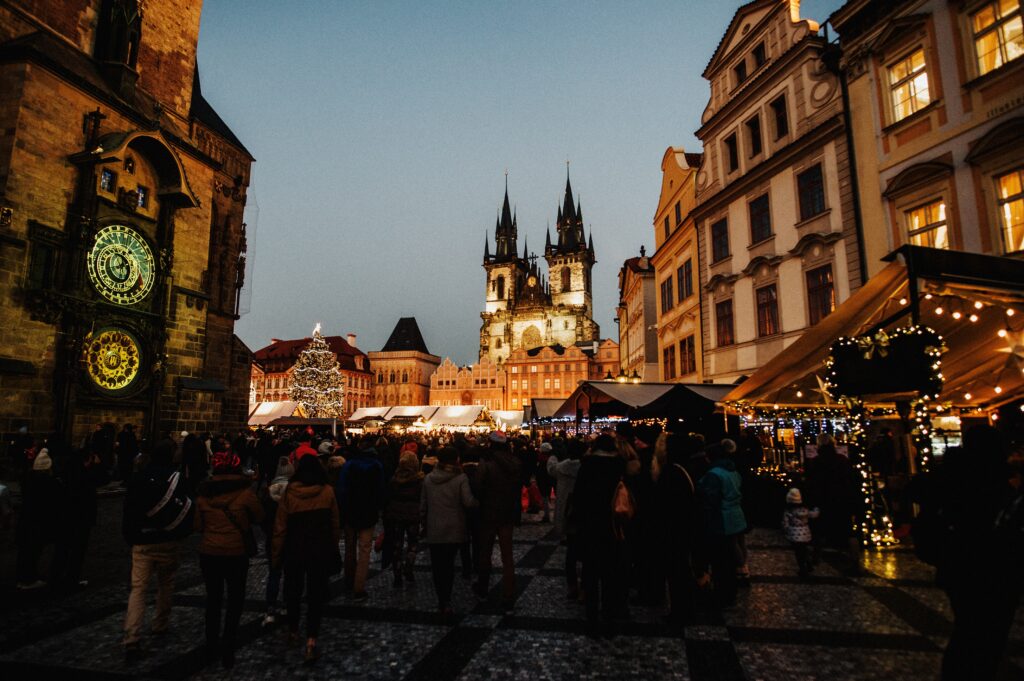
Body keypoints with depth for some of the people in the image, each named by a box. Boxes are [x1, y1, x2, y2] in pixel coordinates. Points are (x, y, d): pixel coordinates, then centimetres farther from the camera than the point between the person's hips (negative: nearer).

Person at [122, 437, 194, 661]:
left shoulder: (137, 479, 0)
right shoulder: (176, 478, -12)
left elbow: (129, 511, 6)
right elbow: (187, 509, -10)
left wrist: (130, 538, 15)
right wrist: (181, 534, 8)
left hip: (141, 542, 2)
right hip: (168, 542, -2)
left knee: (138, 588, 1)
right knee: (165, 585, 17)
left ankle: (132, 639, -8)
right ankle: (161, 624, 31)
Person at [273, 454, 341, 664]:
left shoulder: (289, 492, -9)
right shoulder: (327, 492, -9)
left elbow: (280, 527, -6)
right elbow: (335, 524, -2)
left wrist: (276, 556, 4)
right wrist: (333, 549, 11)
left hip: (294, 550, 1)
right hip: (321, 551, -1)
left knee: (293, 591, 21)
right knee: (316, 594, 6)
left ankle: (293, 631, 38)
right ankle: (311, 642, -2)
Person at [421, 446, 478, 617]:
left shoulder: (428, 479, 2)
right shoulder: (461, 478, -10)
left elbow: (423, 505, 8)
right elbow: (469, 502, -20)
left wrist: (424, 524, 18)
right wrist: (476, 502, 1)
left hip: (434, 530, 2)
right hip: (454, 529, -1)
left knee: (437, 566, 10)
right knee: (449, 564, 10)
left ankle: (442, 601, 9)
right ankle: (446, 601, -2)